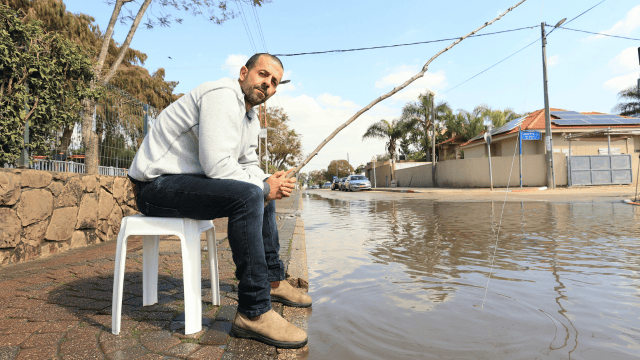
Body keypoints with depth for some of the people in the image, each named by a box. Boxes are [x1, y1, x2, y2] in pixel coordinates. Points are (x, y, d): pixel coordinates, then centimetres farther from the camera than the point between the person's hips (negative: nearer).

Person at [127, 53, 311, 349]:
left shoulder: (251, 118, 14)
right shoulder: (222, 95, -18)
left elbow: (249, 164, 16)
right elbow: (217, 165, -28)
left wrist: (270, 182, -5)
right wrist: (264, 186, -17)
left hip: (189, 180, 10)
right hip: (156, 185, -10)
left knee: (264, 194, 14)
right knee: (248, 196, -30)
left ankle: (272, 280, 21)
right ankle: (253, 312, -24)